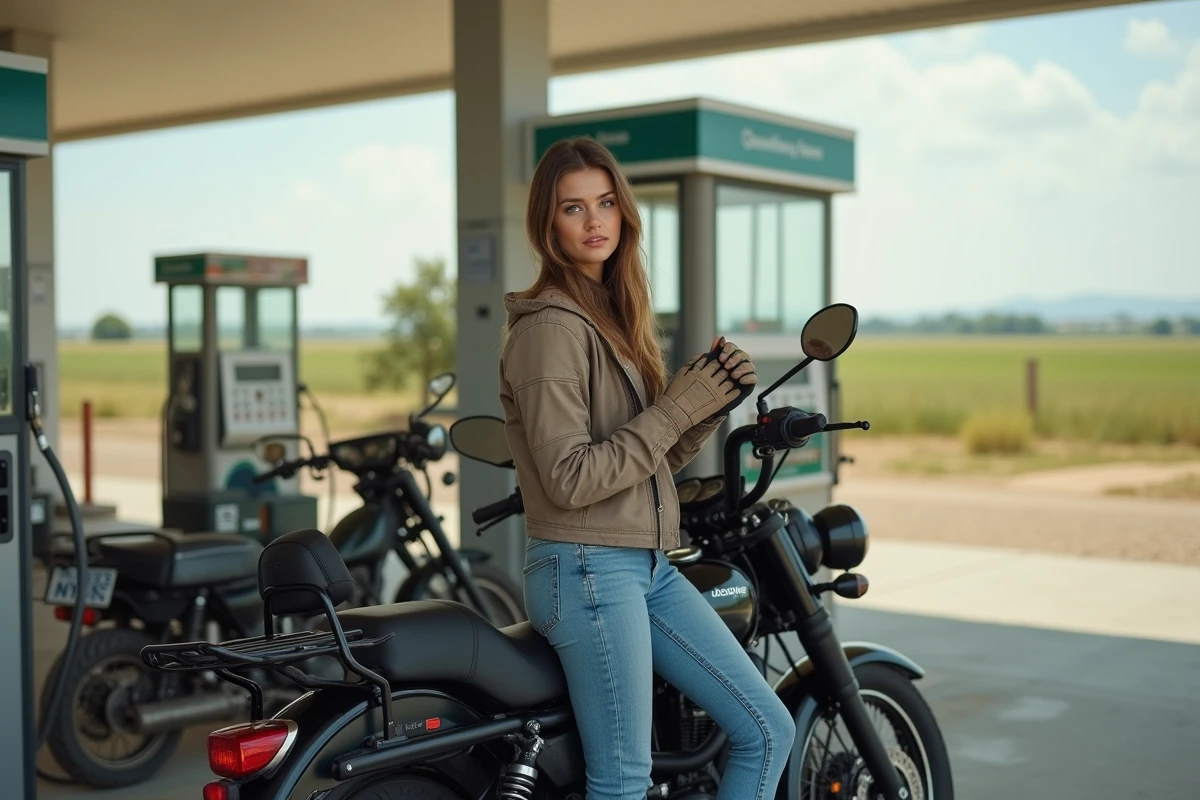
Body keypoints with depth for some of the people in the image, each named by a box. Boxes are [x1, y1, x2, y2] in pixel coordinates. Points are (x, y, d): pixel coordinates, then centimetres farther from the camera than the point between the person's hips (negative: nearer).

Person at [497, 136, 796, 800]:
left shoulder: (616, 314, 15)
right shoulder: (550, 327, -13)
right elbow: (569, 479, -20)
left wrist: (712, 403, -1)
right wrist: (678, 407, -17)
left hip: (650, 567, 9)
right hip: (586, 572, -9)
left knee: (768, 730, 7)